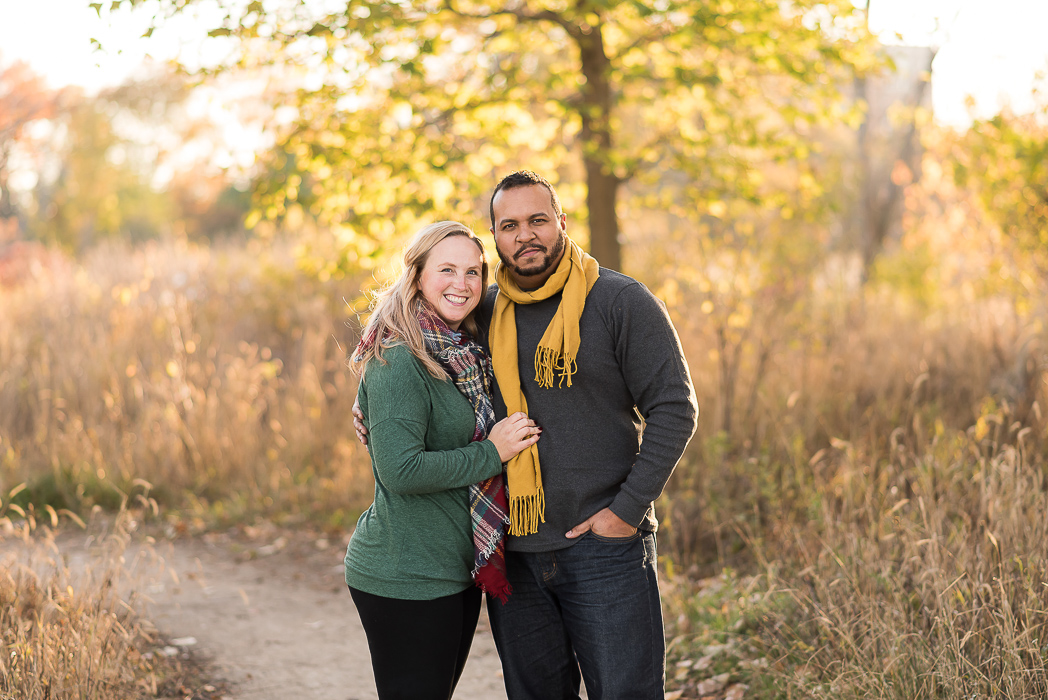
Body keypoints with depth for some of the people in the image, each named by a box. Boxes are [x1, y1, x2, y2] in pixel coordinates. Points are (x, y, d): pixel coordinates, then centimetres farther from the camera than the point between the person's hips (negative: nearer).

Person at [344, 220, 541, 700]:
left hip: (453, 572, 9)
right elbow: (400, 470, -24)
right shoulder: (399, 361, -17)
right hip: (404, 580, -9)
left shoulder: (464, 354, 12)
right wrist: (491, 454, -17)